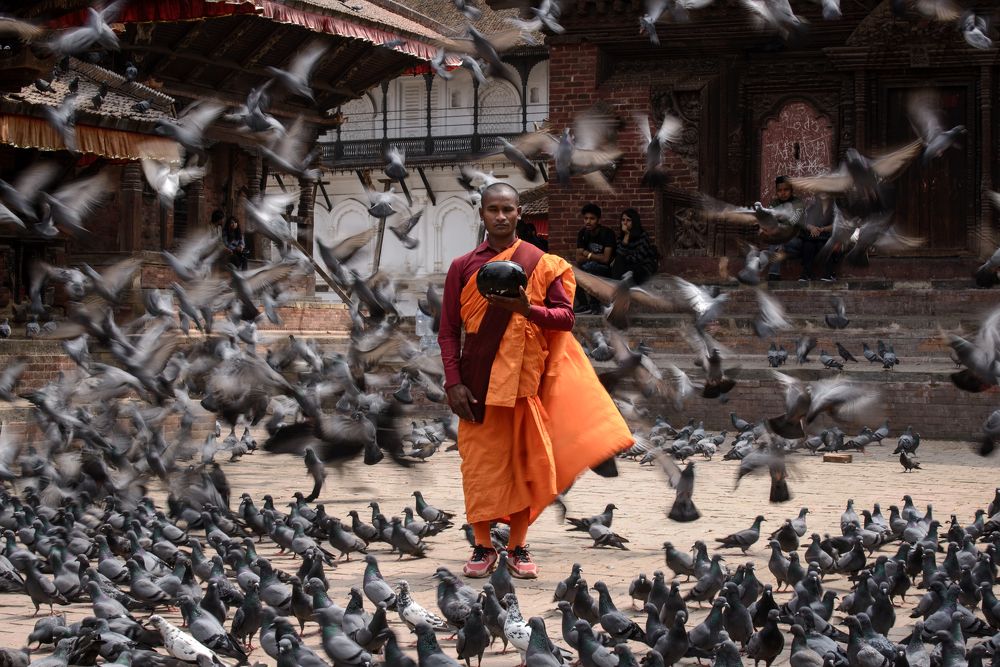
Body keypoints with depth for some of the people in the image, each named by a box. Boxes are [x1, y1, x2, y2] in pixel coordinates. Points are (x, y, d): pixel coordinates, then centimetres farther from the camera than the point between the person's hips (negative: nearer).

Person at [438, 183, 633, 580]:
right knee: (480, 462, 0)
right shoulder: (463, 267, 5)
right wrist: (453, 382, -6)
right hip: (478, 381, 0)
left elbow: (566, 317, -1)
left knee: (524, 461, 2)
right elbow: (448, 331, 4)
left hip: (526, 379, 0)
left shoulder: (542, 263, 4)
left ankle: (518, 547, 13)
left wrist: (529, 310, -20)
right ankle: (483, 547, 11)